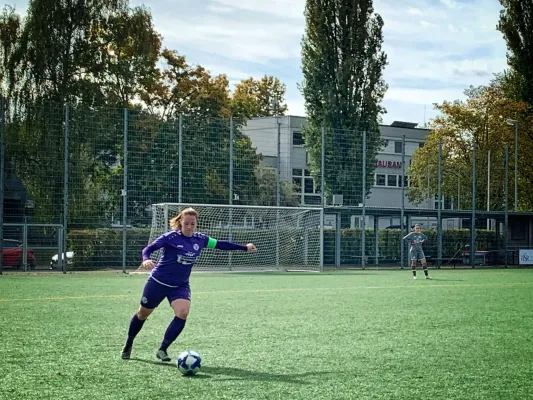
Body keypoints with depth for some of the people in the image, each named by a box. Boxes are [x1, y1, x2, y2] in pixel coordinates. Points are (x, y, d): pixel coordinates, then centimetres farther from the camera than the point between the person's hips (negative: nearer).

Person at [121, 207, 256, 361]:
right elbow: (148, 248, -22)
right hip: (158, 282, -3)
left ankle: (162, 349, -11)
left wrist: (244, 247, 13)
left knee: (183, 313, -23)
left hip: (181, 285, 3)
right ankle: (128, 344, 38)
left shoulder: (200, 239, -2)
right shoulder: (171, 237, -16)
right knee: (143, 313, 11)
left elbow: (220, 244, 10)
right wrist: (146, 259, -44)